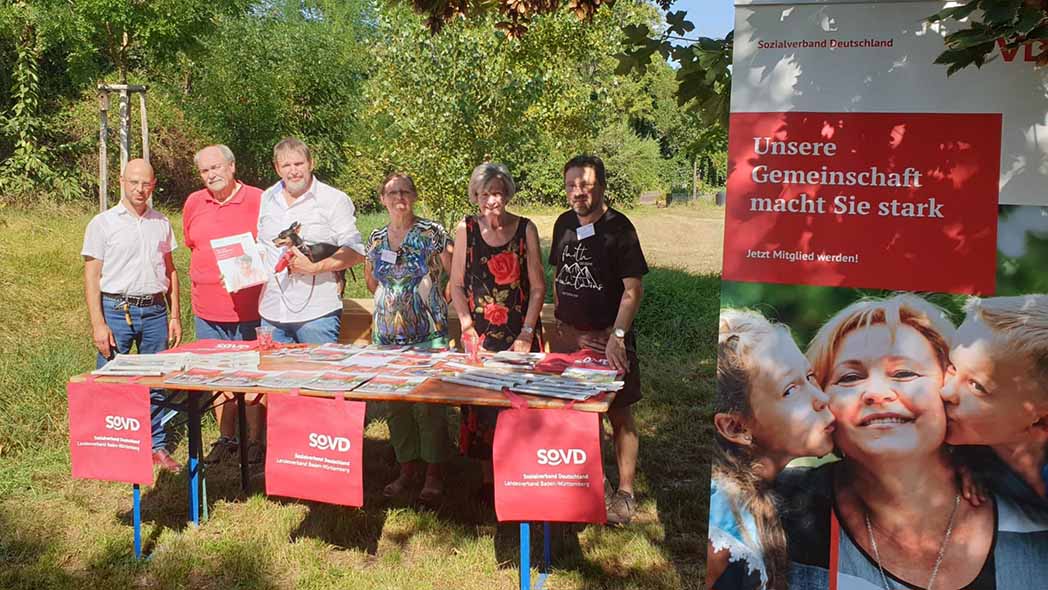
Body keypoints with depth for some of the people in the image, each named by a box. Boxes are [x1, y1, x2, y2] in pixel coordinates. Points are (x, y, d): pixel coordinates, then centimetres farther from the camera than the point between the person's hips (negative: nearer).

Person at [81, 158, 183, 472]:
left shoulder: (161, 223, 11)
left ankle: (157, 446, 20)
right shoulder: (102, 223, -1)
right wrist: (98, 324, -10)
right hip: (116, 311, -3)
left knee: (156, 384, 9)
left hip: (155, 311, 3)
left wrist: (175, 315, 10)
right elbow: (91, 276, -3)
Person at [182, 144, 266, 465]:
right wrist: (206, 276, 13)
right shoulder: (193, 204, 8)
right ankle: (226, 438, 26)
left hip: (249, 309, -5)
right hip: (207, 310, 5)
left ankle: (255, 441, 15)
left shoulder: (258, 200, -6)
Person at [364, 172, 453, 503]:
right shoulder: (376, 239, 8)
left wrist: (435, 301, -1)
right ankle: (407, 468, 25)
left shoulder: (432, 233, -6)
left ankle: (434, 474, 11)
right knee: (395, 404, 10)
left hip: (428, 334, -5)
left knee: (429, 404, -3)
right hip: (387, 335, 5)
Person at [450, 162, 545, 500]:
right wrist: (468, 326, -6)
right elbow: (457, 285, 4)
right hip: (480, 334, 1)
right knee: (480, 405, 3)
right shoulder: (466, 229, 1)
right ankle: (488, 478, 18)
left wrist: (527, 334, -6)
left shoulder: (525, 229, -1)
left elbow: (538, 287, 0)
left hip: (520, 334, -1)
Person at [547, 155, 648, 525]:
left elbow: (633, 289, -14)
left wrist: (617, 336, -22)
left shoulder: (617, 228, -11)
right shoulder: (564, 224, 6)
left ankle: (625, 493, 12)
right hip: (567, 334, 6)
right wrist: (559, 321, 12)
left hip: (607, 336, -5)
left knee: (619, 415, 2)